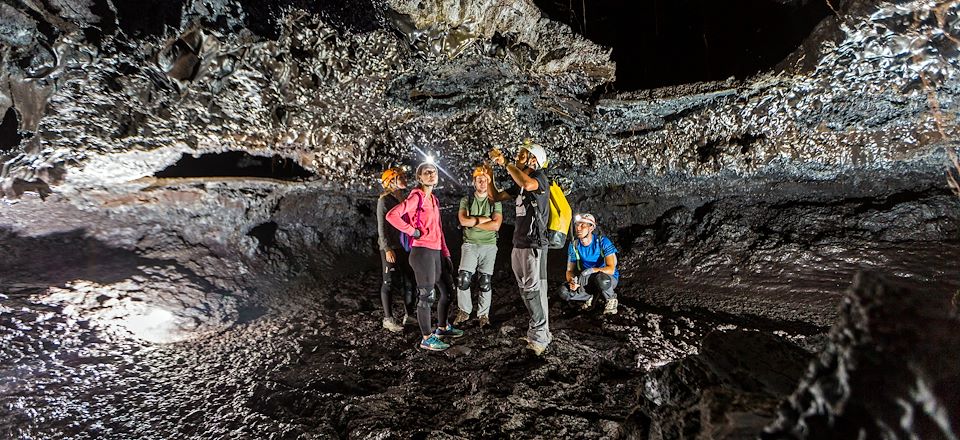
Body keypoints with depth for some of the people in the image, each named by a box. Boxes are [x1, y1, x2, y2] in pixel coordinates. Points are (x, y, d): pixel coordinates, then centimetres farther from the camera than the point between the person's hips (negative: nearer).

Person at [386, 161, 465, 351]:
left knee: (447, 291, 17)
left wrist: (445, 252, 18)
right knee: (427, 296, -1)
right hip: (422, 252, -9)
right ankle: (427, 339, 12)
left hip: (436, 252, 9)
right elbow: (392, 215, -22)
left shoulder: (434, 199, 15)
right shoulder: (416, 197, -10)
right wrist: (413, 231, -16)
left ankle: (442, 328, 36)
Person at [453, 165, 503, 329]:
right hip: (470, 245, 0)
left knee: (485, 282, 4)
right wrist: (486, 219, -11)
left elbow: (496, 225, -10)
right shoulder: (466, 201, 5)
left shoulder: (495, 202, 3)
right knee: (463, 279, -9)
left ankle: (483, 314, 14)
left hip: (489, 246, 0)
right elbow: (463, 221, -11)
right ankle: (464, 311, 8)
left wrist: (473, 222, -11)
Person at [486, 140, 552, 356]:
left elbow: (528, 184, -34)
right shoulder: (519, 184, 15)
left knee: (534, 291, -8)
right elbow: (496, 196, 22)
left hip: (534, 245, -9)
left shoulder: (539, 177, -9)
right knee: (526, 290, 14)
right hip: (518, 244, 9)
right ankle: (539, 330, 24)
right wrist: (489, 172, 11)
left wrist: (505, 163, -23)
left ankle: (540, 336, -2)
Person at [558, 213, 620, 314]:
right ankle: (589, 297, 9)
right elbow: (570, 270, -3)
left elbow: (611, 269, -28)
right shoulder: (573, 245, -7)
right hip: (589, 279, 4)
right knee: (564, 291, -21)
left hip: (609, 278, -4)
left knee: (601, 278, -41)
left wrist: (591, 270, -43)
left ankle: (611, 299, -7)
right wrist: (571, 281, -27)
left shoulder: (602, 241, -21)